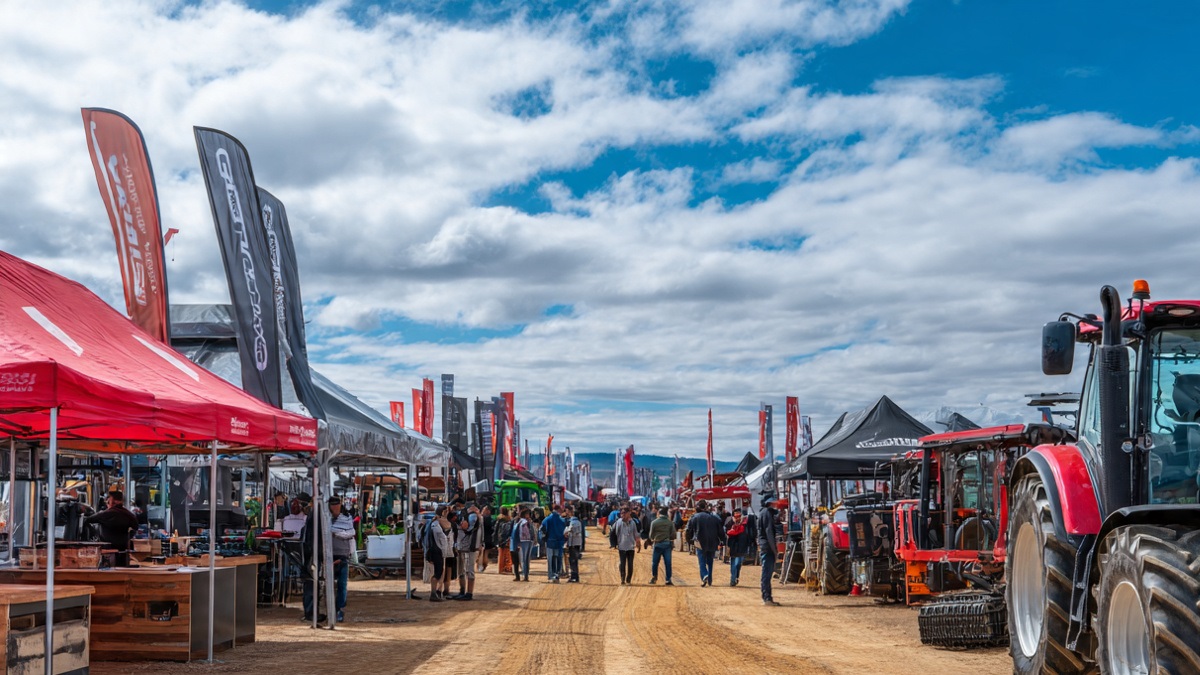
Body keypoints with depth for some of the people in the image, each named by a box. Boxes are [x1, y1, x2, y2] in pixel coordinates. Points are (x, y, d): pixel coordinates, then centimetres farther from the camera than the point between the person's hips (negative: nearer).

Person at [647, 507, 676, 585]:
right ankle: (668, 580, -2)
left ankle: (654, 578, 16)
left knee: (655, 562, 10)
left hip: (657, 544, -1)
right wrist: (672, 542, 13)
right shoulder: (670, 522, 1)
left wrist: (652, 540, 21)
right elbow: (673, 534, -1)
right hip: (667, 544, 1)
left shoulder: (654, 522, -4)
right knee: (668, 563, 1)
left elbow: (651, 535, 1)